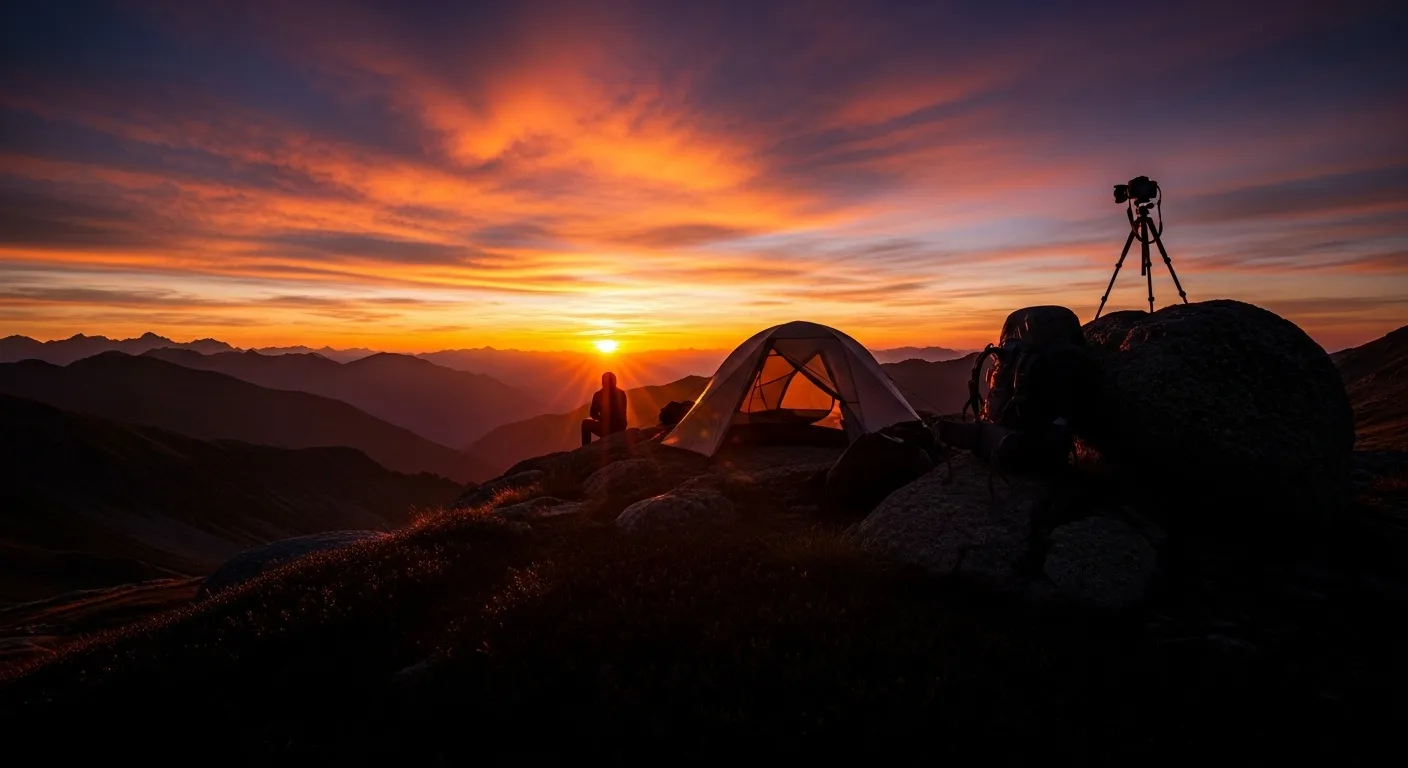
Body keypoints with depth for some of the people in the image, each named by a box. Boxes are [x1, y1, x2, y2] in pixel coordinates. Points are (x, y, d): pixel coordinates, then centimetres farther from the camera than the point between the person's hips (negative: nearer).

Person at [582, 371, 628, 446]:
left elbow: (593, 414, 3)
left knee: (586, 423, 23)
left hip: (606, 429, -4)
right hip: (621, 428, 4)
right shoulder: (621, 393, 4)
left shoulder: (598, 394, -6)